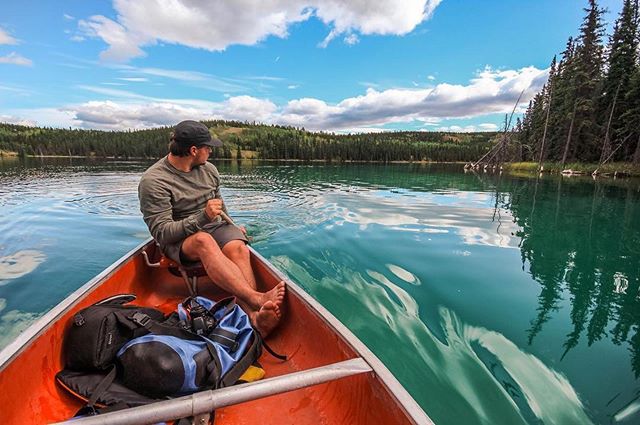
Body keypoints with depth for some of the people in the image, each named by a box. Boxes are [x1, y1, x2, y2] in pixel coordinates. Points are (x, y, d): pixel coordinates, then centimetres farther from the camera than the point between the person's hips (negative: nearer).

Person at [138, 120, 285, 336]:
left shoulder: (209, 169, 7)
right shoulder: (153, 181, -12)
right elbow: (161, 233, -17)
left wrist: (232, 227, 19)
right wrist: (202, 217, -27)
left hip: (214, 228, 5)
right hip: (178, 241, -4)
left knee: (237, 247, -30)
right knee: (204, 241, -39)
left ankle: (254, 316, -47)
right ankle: (257, 299, -51)